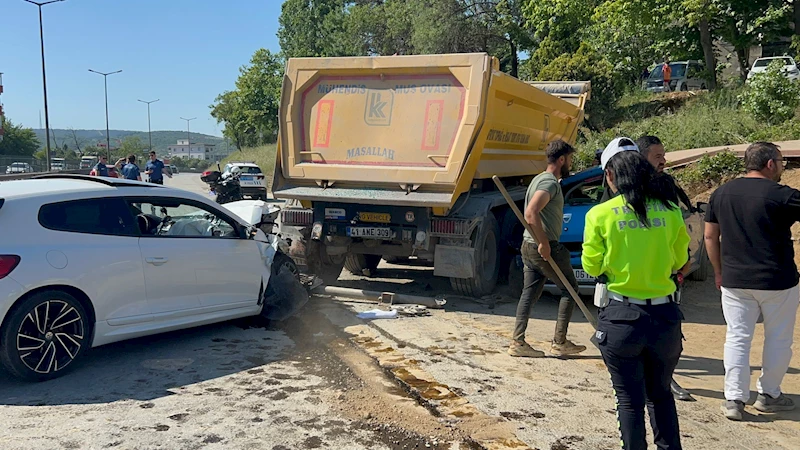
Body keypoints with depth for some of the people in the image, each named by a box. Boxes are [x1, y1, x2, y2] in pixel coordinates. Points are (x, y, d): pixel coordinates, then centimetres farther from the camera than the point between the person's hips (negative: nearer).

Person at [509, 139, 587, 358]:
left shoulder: (540, 179, 16)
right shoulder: (550, 182, -15)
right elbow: (531, 213, -29)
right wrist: (544, 243, -25)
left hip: (530, 245, 9)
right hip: (545, 247, -9)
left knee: (530, 293, 10)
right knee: (570, 288, 5)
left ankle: (518, 342, 8)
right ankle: (559, 342, 10)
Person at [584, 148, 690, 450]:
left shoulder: (600, 214, -9)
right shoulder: (670, 210, 0)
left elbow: (591, 267, -2)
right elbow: (680, 261, 10)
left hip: (622, 318, -3)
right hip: (665, 315, 3)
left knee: (630, 400, 11)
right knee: (661, 393, 23)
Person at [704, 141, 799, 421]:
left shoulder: (721, 193, 4)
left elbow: (710, 236, 9)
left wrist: (719, 271, 17)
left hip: (734, 281, 4)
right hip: (778, 282, -4)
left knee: (737, 338, 8)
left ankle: (734, 399, 6)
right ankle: (768, 395, 23)